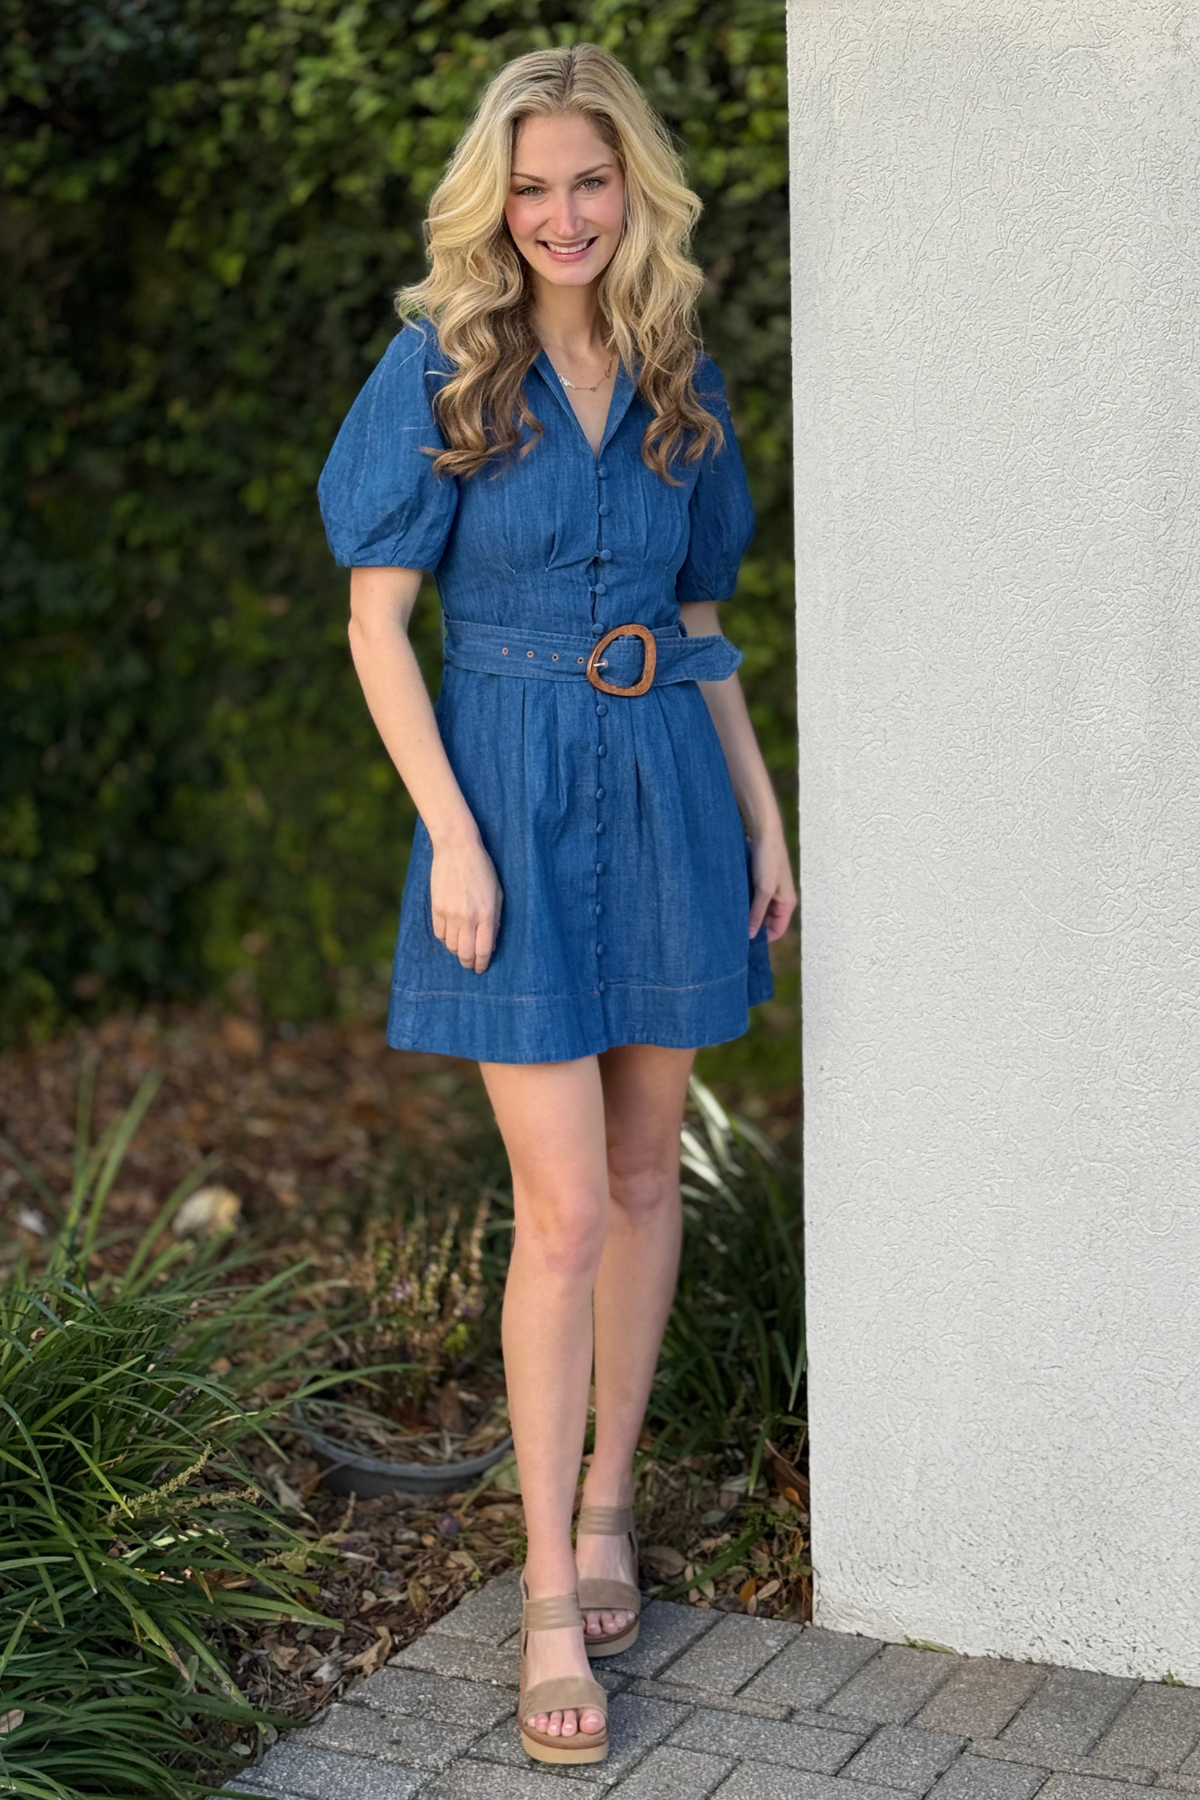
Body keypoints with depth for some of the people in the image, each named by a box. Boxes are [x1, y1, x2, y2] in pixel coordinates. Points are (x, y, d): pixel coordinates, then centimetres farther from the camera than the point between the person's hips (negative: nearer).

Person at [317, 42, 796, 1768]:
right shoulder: (437, 368, -6)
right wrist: (453, 838, -14)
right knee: (564, 1208, -7)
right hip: (513, 793, -4)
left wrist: (763, 814, 10)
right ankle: (551, 1597, 5)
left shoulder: (681, 383, 7)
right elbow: (377, 622, -7)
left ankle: (606, 1500, 29)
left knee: (644, 1176, 11)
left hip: (666, 787, 5)